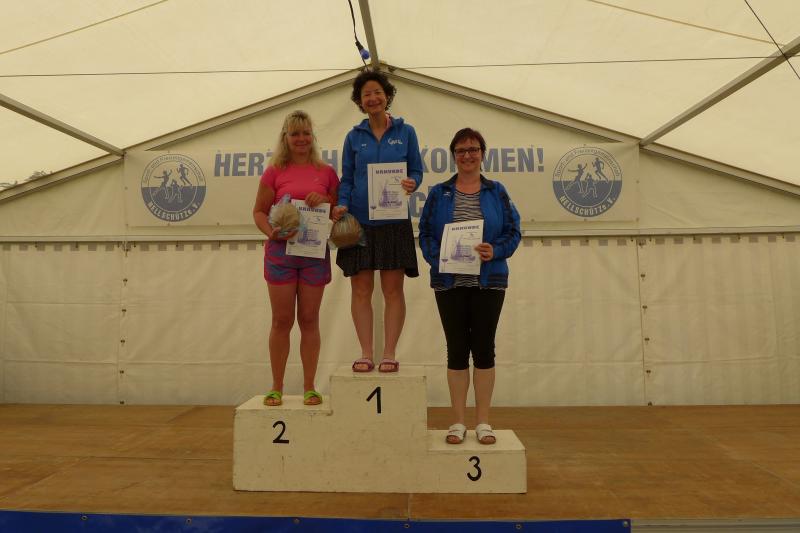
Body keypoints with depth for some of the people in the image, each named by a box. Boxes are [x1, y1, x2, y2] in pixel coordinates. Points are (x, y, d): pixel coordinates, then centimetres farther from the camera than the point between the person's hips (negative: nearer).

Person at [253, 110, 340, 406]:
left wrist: (325, 200, -8)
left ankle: (309, 387, 15)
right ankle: (276, 387, 15)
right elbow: (259, 211, 3)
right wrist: (272, 233, -16)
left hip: (315, 253, 1)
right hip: (281, 251, -1)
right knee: (282, 321, 3)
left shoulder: (326, 172, 7)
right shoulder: (275, 172, 3)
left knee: (309, 320, 6)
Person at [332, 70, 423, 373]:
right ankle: (366, 354, 11)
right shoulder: (354, 137, 11)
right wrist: (342, 205, -8)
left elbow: (417, 170, 7)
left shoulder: (405, 132, 7)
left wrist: (412, 183, -16)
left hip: (394, 220, -1)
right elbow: (346, 179, 11)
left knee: (393, 290, 1)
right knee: (360, 290, 1)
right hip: (359, 220, 2)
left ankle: (389, 354, 10)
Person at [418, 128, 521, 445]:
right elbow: (425, 234, 4)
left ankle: (483, 421, 17)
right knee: (456, 349, 5)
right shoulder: (439, 193, 7)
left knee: (484, 347, 4)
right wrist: (437, 256, -14)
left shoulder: (496, 192, 7)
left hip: (488, 282, 0)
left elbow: (513, 232, 3)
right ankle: (458, 421, 17)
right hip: (449, 283, 0)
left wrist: (495, 250, -15)